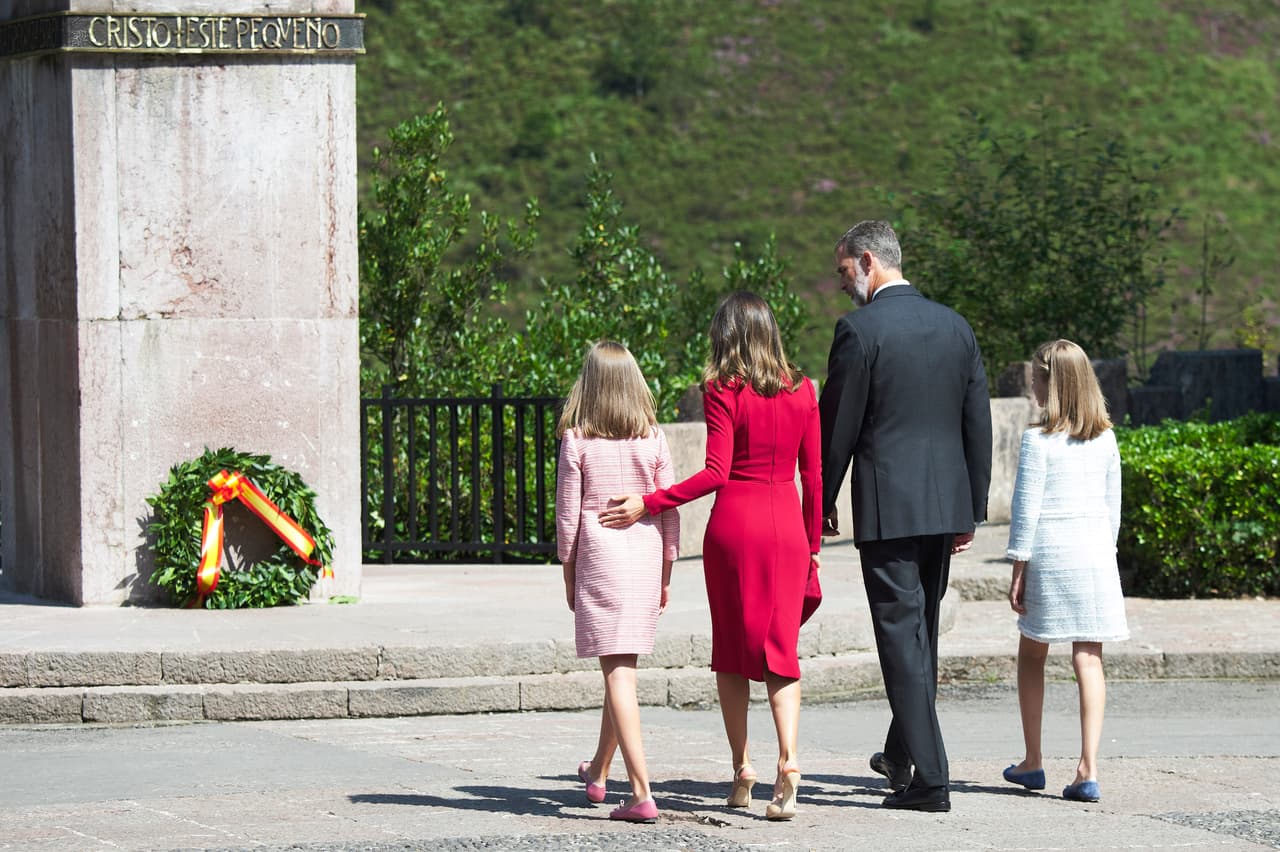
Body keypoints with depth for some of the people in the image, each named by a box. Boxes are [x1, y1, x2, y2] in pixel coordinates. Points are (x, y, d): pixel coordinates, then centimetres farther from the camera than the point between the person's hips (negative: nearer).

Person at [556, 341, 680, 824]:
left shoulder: (577, 440, -5)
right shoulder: (653, 439, 2)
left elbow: (568, 514, -3)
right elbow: (670, 511, 4)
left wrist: (569, 576, 8)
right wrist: (666, 575, 14)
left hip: (599, 557, -4)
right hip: (647, 558, 4)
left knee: (617, 672, -6)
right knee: (623, 666, 19)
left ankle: (642, 793, -16)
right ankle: (599, 771, 37)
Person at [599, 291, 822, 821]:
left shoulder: (723, 391, -6)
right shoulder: (801, 391, 5)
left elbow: (716, 472, -14)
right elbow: (813, 476, 8)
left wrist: (646, 504, -13)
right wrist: (812, 546, 17)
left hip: (734, 523, -3)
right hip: (786, 524, 3)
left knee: (731, 649, 11)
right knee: (780, 649, 3)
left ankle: (742, 770, 12)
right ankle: (789, 762, -18)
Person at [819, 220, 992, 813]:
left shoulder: (859, 330, -10)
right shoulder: (954, 325, 9)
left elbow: (838, 426, -8)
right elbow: (978, 423, 11)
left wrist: (823, 503, 5)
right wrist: (971, 509, 17)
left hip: (886, 505, -6)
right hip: (946, 500, 6)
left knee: (901, 635, -4)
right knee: (922, 630, 20)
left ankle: (929, 779, -7)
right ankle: (902, 754, 33)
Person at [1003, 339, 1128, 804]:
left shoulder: (1038, 440, -9)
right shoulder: (1105, 439, 5)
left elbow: (1026, 508, -8)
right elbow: (1113, 505, 11)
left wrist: (1018, 570, -3)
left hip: (1048, 554, -3)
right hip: (1095, 554, 3)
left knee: (1032, 654, 14)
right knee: (1089, 660, 0)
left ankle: (1033, 762, 19)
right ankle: (1088, 769, -8)